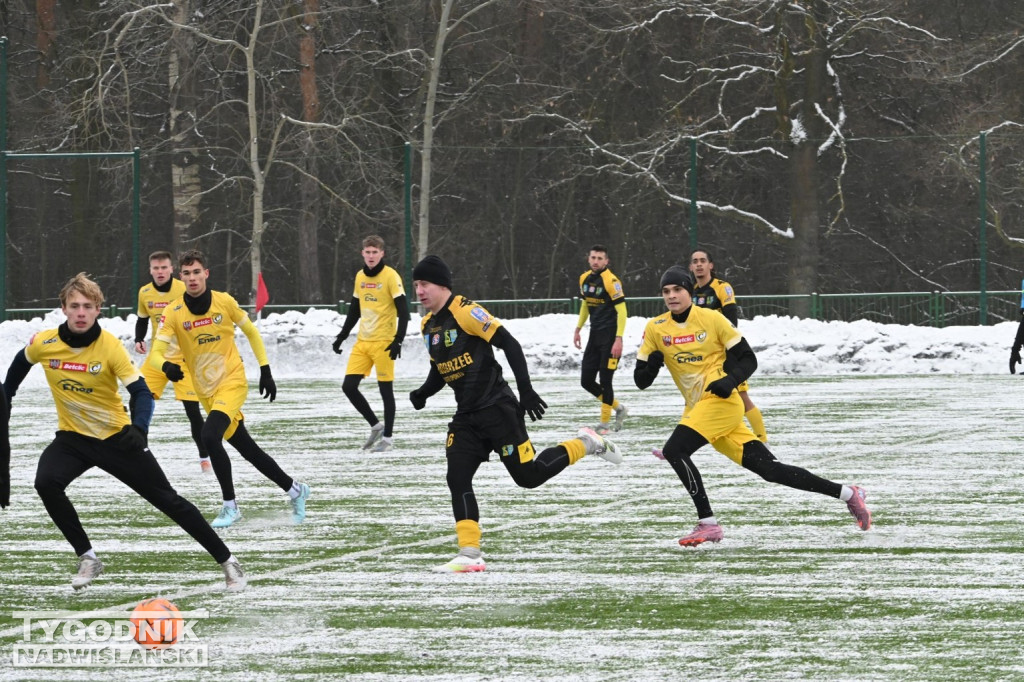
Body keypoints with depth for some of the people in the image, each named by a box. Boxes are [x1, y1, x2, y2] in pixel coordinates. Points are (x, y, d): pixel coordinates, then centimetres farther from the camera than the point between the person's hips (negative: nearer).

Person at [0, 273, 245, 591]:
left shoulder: (110, 346, -21)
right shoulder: (44, 344, -13)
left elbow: (141, 392, -23)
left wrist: (139, 429, -41)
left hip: (117, 438, -2)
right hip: (73, 437, 2)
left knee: (167, 499, 1)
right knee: (46, 483, -27)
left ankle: (226, 560, 13)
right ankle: (87, 558, -11)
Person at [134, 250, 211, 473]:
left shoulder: (184, 290, -13)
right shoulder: (145, 293, 0)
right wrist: (139, 340, -1)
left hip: (184, 357, -4)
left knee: (192, 408, -8)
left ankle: (204, 457, 5)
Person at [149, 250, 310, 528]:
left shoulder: (224, 302, -9)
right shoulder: (174, 313, -8)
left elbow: (251, 332, 7)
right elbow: (156, 353, -13)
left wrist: (265, 371, 5)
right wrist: (166, 366, -36)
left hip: (232, 382, -3)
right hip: (207, 391, 3)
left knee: (210, 436, -26)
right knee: (248, 450, 9)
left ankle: (230, 506, -14)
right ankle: (294, 489, 30)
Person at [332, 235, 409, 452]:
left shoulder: (390, 277, -9)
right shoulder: (360, 277, 10)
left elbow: (403, 311, -12)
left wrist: (398, 341, -21)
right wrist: (342, 336, 17)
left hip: (383, 342, -6)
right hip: (362, 342, 6)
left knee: (385, 390, -2)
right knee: (348, 386, 1)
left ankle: (387, 438, 8)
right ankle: (375, 426, 17)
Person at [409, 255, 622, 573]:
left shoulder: (465, 311, -16)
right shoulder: (428, 325, 10)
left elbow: (509, 344, -19)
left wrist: (526, 391, -23)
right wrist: (423, 393, 1)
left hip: (497, 409, -7)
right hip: (466, 416, 7)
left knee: (528, 475, -4)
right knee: (457, 479, -5)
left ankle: (584, 444, 17)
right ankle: (469, 554, -3)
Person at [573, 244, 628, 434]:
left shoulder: (611, 281, -15)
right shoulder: (585, 279, 8)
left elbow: (621, 311, -16)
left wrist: (618, 339, -21)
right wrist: (578, 329, 20)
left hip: (610, 337, -8)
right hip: (594, 335, 8)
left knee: (605, 381, -6)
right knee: (586, 381, 6)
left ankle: (605, 424, 6)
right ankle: (619, 408, 23)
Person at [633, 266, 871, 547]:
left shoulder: (711, 319, -5)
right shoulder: (655, 329, 6)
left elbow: (748, 359, -1)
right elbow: (641, 381, 8)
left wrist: (730, 380, -20)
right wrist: (652, 364, -14)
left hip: (721, 401, -5)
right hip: (696, 410, 5)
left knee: (674, 450, -24)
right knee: (769, 468, 2)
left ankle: (707, 524, -17)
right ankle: (848, 494, 10)